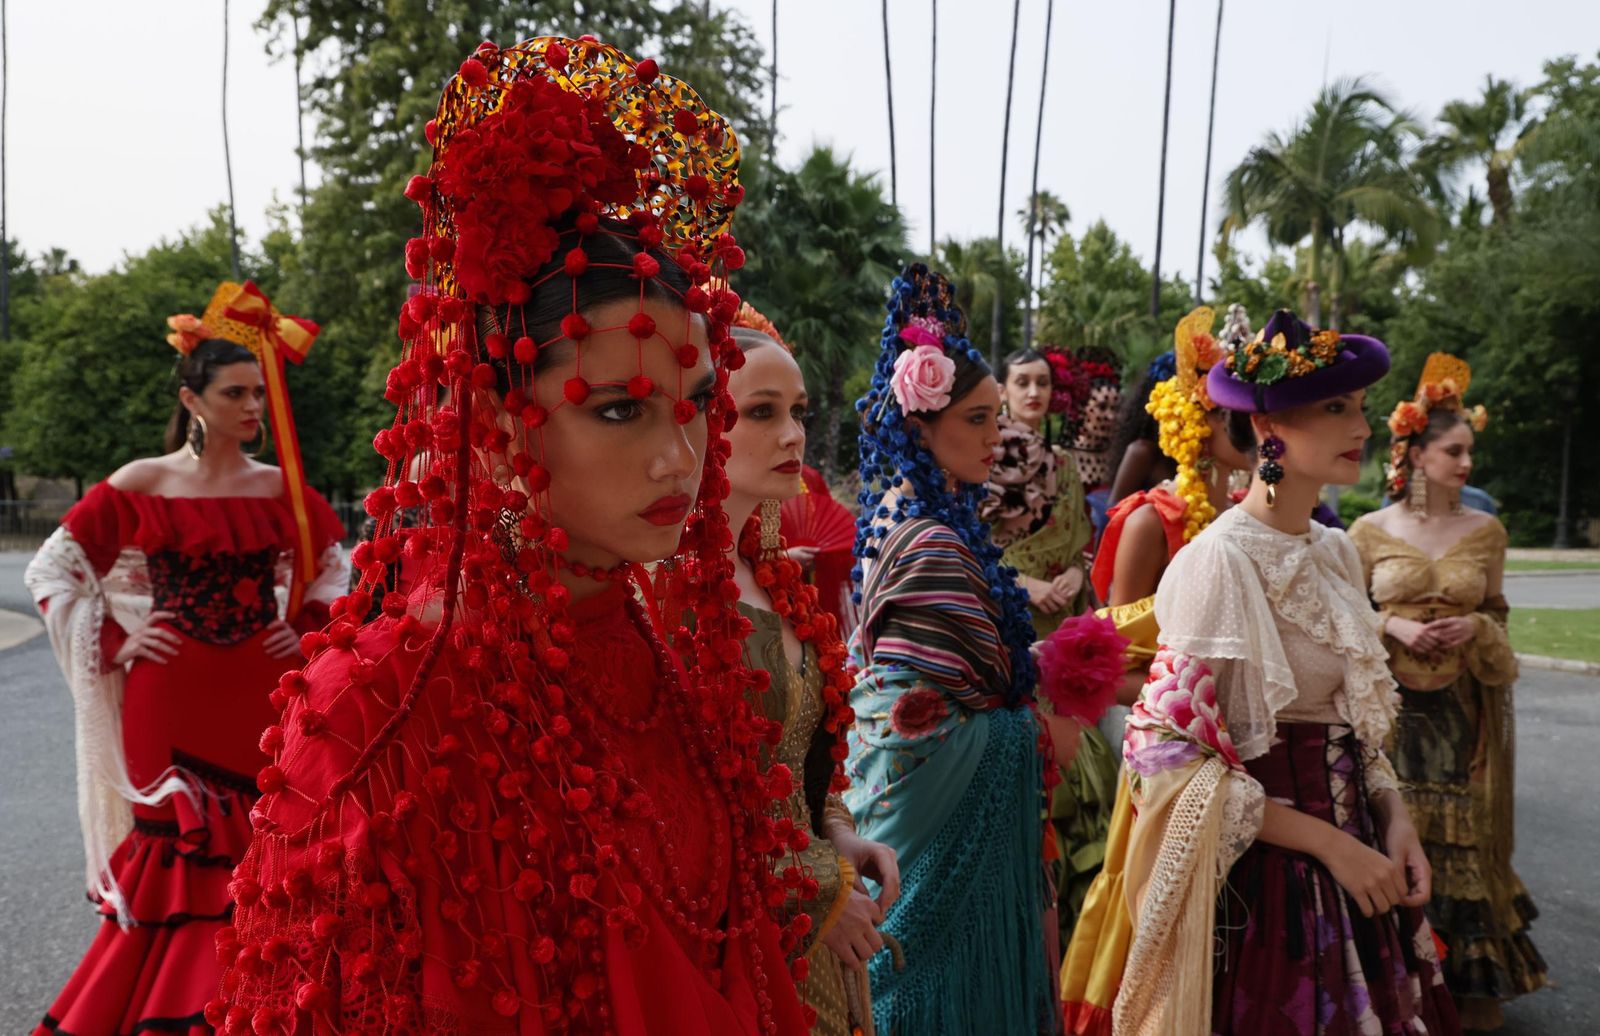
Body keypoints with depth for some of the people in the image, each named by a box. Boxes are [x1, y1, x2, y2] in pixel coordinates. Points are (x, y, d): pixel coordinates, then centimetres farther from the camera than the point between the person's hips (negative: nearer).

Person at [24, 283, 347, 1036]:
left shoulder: (282, 490, 5)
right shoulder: (138, 487, -2)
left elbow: (333, 572, 19)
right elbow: (50, 572, 4)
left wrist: (308, 626, 4)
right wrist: (115, 643, -3)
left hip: (263, 698, 2)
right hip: (170, 702, -2)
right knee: (177, 851, 3)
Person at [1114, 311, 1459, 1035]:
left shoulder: (1336, 552, 6)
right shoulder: (1220, 559, -17)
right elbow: (1170, 753, -20)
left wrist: (1393, 815, -2)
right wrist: (1329, 842, -18)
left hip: (1352, 849, 7)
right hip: (1259, 867, -7)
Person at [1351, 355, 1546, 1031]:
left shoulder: (1486, 531, 4)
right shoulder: (1370, 531, -2)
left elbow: (1496, 614, 12)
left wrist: (1474, 628, -9)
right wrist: (1395, 627, -14)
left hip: (1465, 704, 2)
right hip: (1394, 703, -2)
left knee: (1465, 837, 6)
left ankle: (1473, 979, 22)